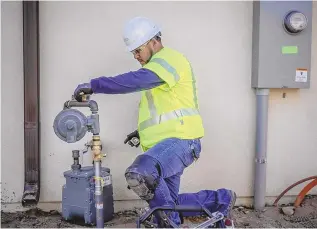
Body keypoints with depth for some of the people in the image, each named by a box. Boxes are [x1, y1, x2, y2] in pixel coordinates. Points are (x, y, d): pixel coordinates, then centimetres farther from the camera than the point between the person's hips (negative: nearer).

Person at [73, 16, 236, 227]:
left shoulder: (169, 59, -8)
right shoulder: (157, 65, 25)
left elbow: (135, 81, -27)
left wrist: (94, 85, -28)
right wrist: (143, 131, 19)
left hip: (180, 141, -11)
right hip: (166, 144, 11)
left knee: (139, 174, -32)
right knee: (167, 203, 11)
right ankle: (220, 198, 24)